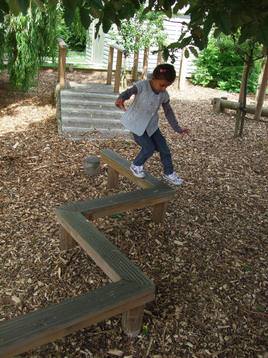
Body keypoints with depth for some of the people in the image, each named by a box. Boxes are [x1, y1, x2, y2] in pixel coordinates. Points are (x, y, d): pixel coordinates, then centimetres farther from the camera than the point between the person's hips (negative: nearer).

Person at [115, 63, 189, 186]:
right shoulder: (142, 86, -24)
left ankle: (169, 173, 24)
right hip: (136, 124, -5)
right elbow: (129, 91, -40)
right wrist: (121, 98, -63)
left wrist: (177, 128, 5)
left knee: (163, 147, 4)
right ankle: (136, 165, 19)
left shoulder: (164, 95, -8)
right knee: (149, 148, -10)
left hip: (151, 125, 5)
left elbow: (168, 112, 4)